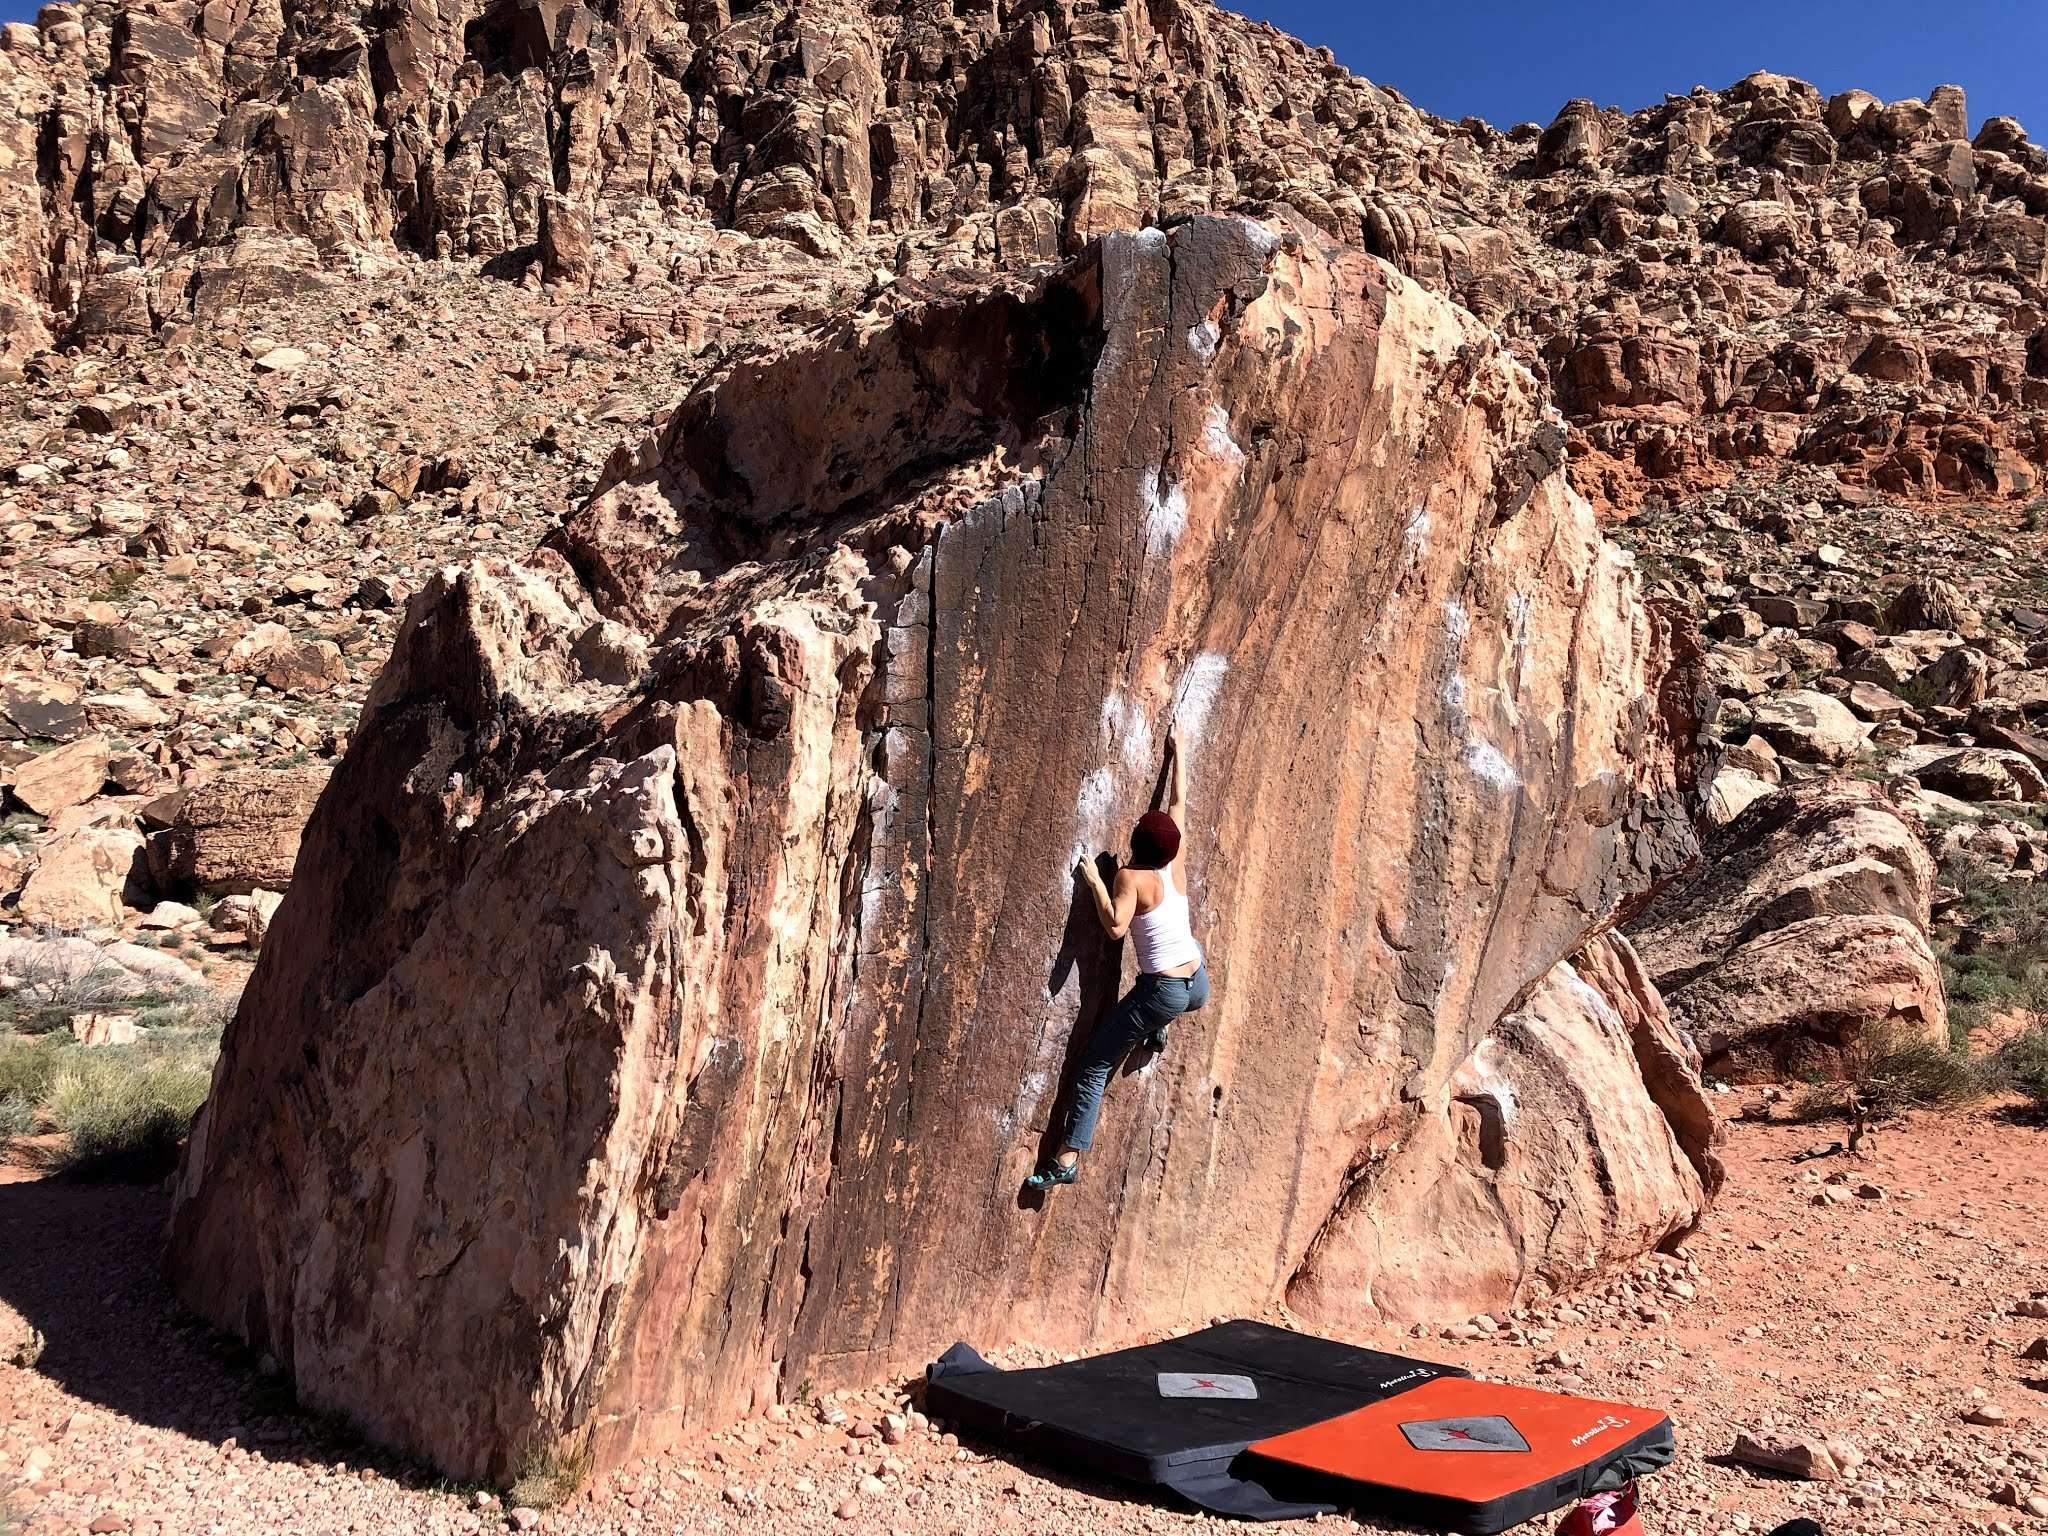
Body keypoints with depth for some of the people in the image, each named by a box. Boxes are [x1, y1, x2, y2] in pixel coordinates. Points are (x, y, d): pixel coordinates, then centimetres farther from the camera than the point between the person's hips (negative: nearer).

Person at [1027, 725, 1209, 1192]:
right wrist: (1177, 752, 24)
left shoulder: (1131, 877, -12)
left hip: (1162, 992, -6)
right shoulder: (1177, 863, 3)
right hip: (1199, 987, 6)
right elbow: (1178, 802, 15)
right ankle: (1159, 1030, 38)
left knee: (1094, 1066, 3)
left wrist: (1094, 882, -15)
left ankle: (1067, 1161, -3)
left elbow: (1115, 927, -25)